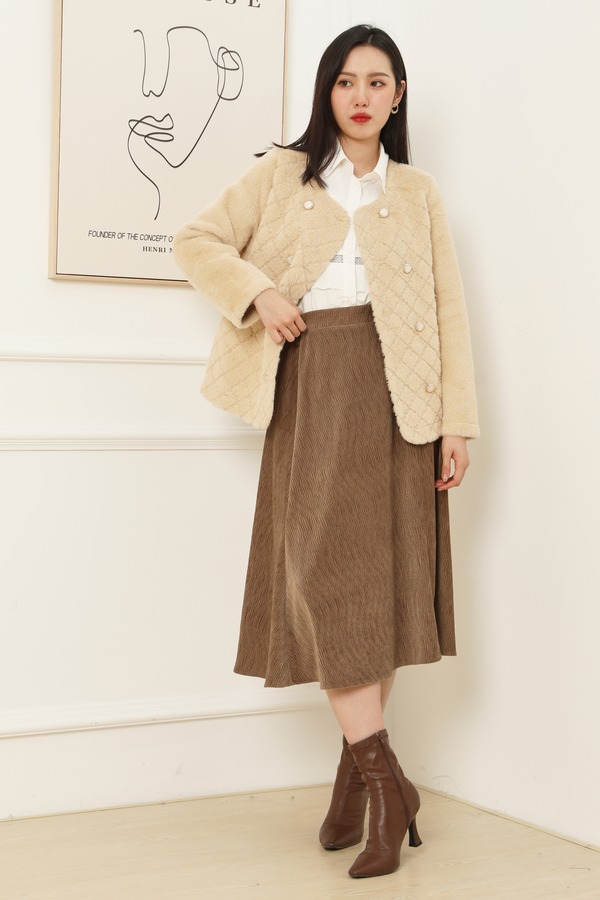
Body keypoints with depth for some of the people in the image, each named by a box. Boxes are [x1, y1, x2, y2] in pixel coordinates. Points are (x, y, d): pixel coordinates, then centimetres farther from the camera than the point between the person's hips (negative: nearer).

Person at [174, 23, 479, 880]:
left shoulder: (416, 192, 14)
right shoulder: (282, 174, 14)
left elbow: (449, 308, 8)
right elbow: (197, 239, 12)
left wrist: (457, 418, -1)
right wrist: (259, 292, -6)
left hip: (394, 391, 1)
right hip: (311, 383, -1)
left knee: (385, 577, -1)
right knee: (323, 573, -11)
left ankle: (358, 771, 7)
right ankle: (384, 781, -9)